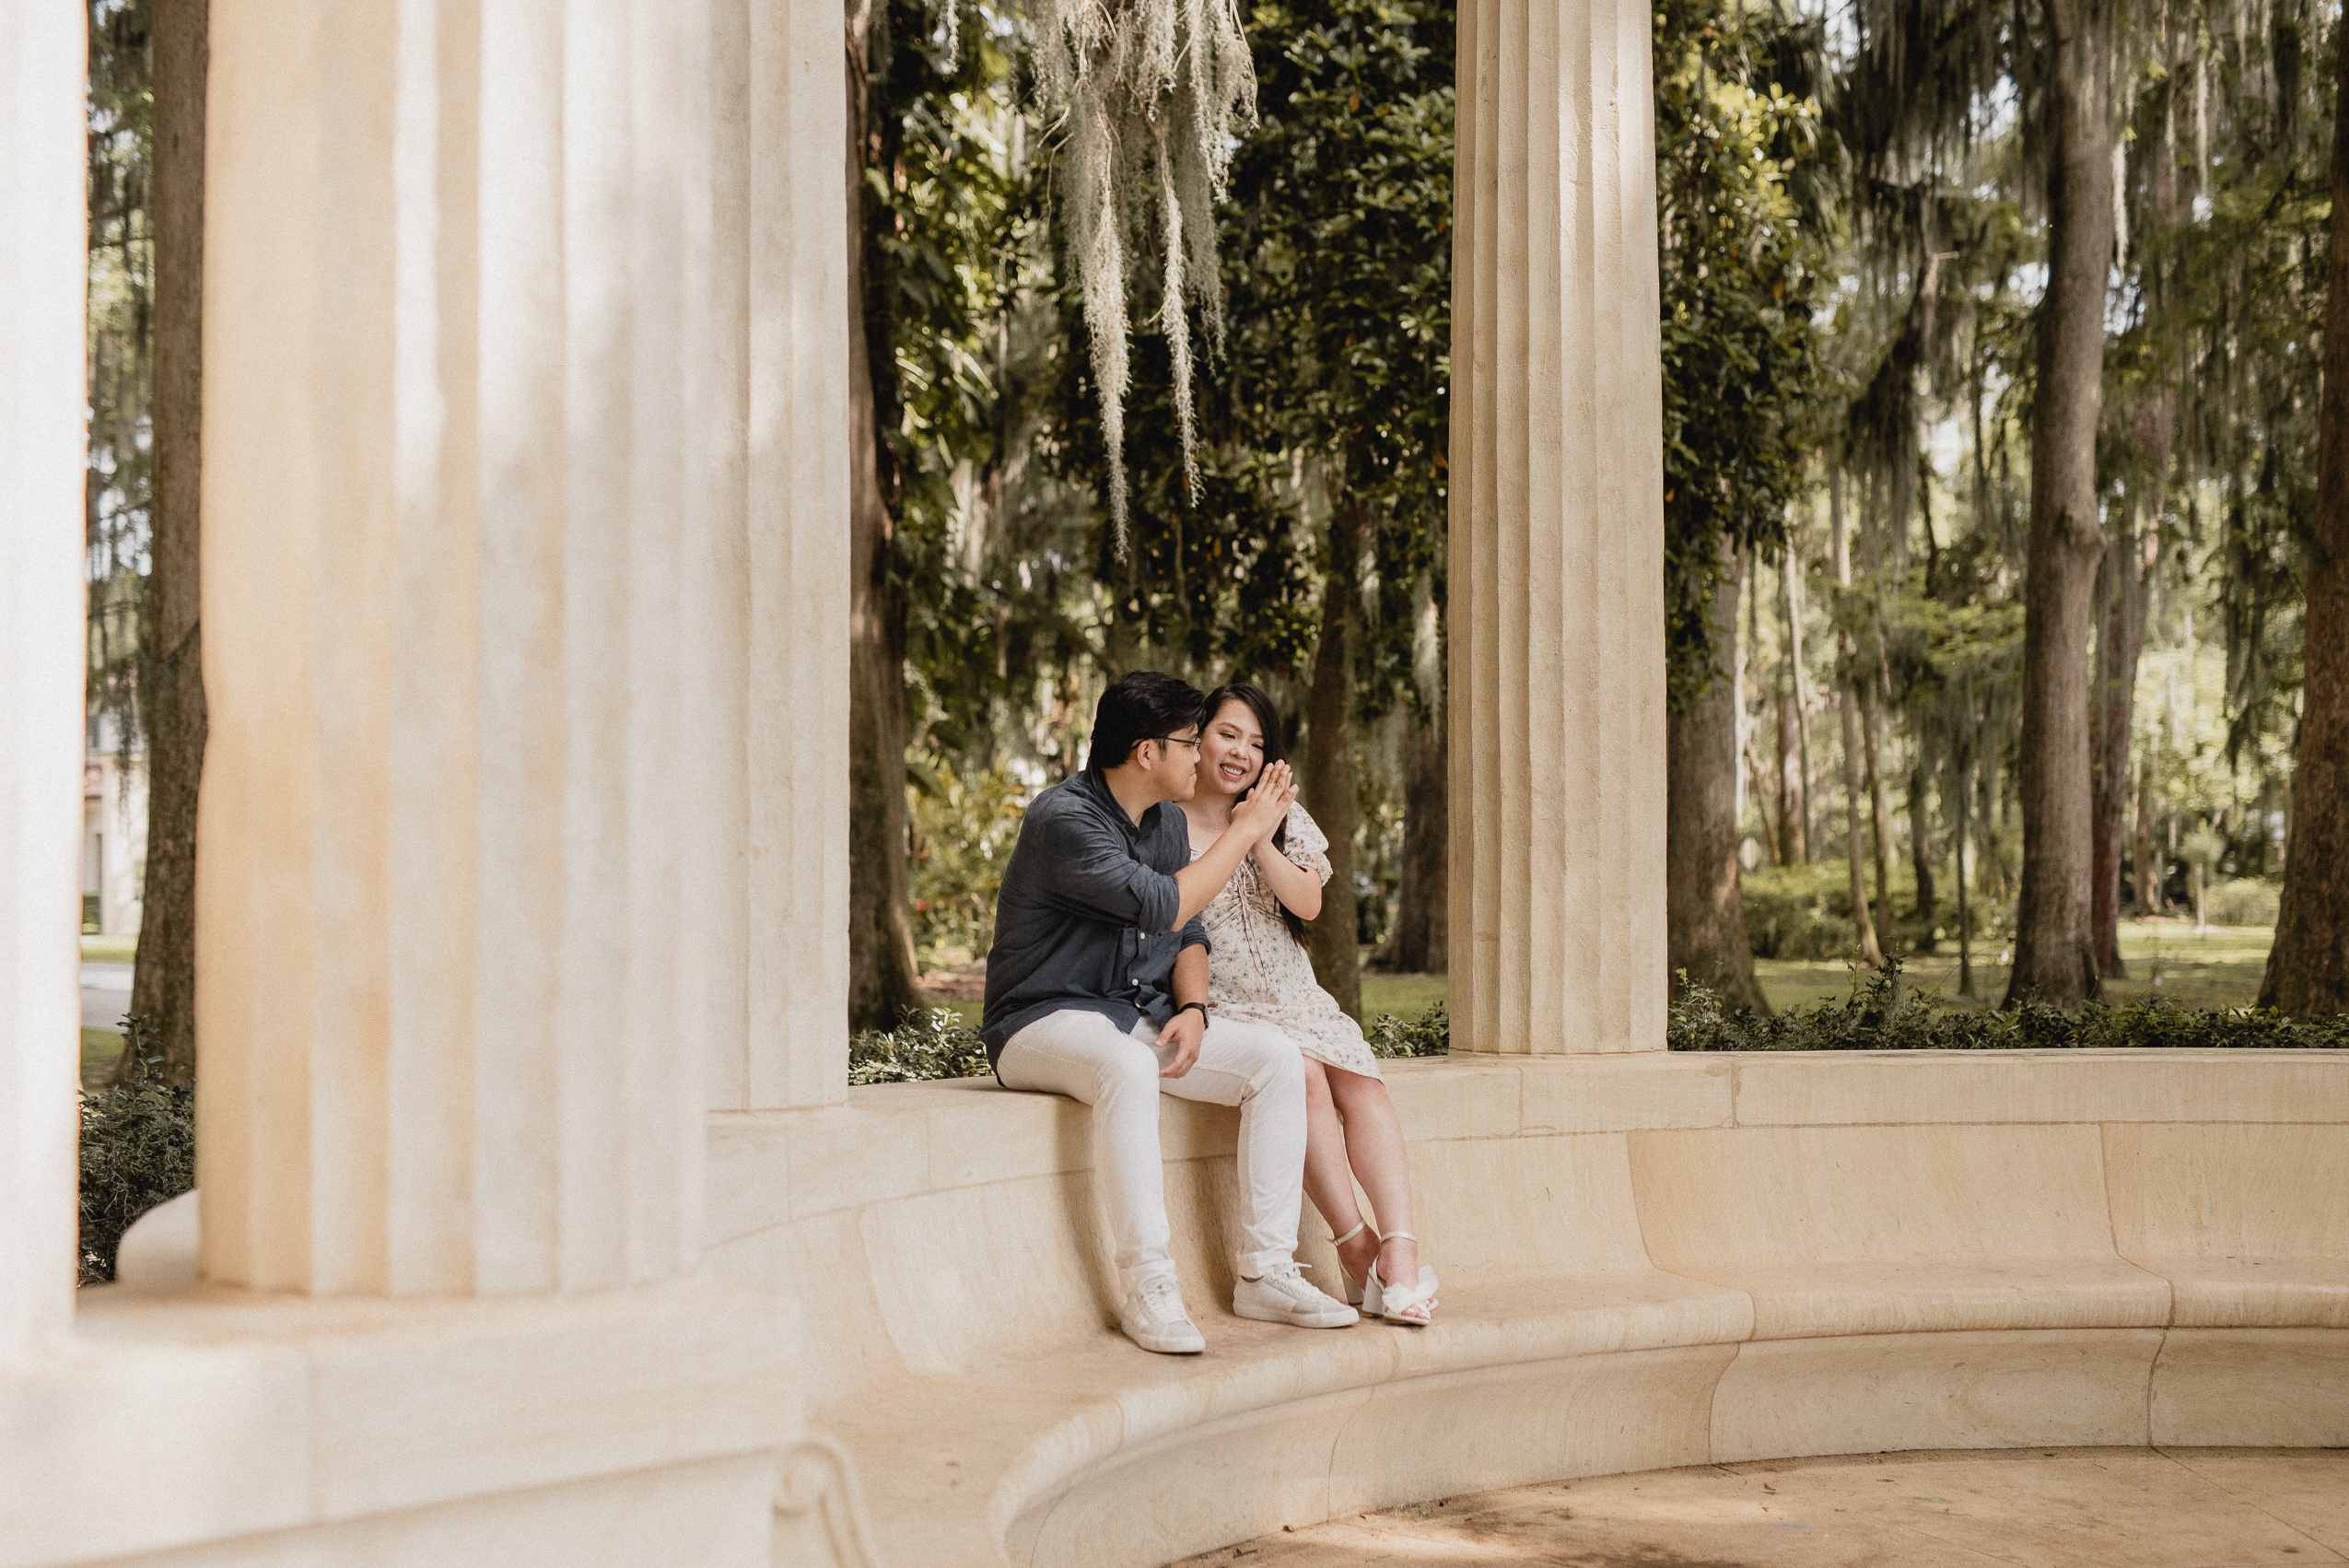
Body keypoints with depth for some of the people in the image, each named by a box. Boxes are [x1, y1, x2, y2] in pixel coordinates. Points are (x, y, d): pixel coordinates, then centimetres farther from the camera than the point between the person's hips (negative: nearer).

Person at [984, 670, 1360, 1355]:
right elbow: (1165, 906, -25)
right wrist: (1246, 829, -13)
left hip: (1141, 1016, 8)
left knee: (1275, 1055, -12)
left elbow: (1188, 935, 16)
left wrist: (1192, 1007, -5)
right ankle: (1149, 1287, -35)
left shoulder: (1166, 819, 11)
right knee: (1128, 1068, -40)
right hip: (1046, 1021, -8)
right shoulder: (1064, 819, -19)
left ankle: (1265, 1272, -11)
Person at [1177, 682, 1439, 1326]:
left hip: (1296, 999, 5)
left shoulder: (1284, 819, 15)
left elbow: (1307, 902, -1)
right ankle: (1357, 1250, -27)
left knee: (1362, 1083, -23)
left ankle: (1401, 1254, -34)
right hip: (1219, 1007, -5)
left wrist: (1260, 838, -16)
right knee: (1301, 1074, -31)